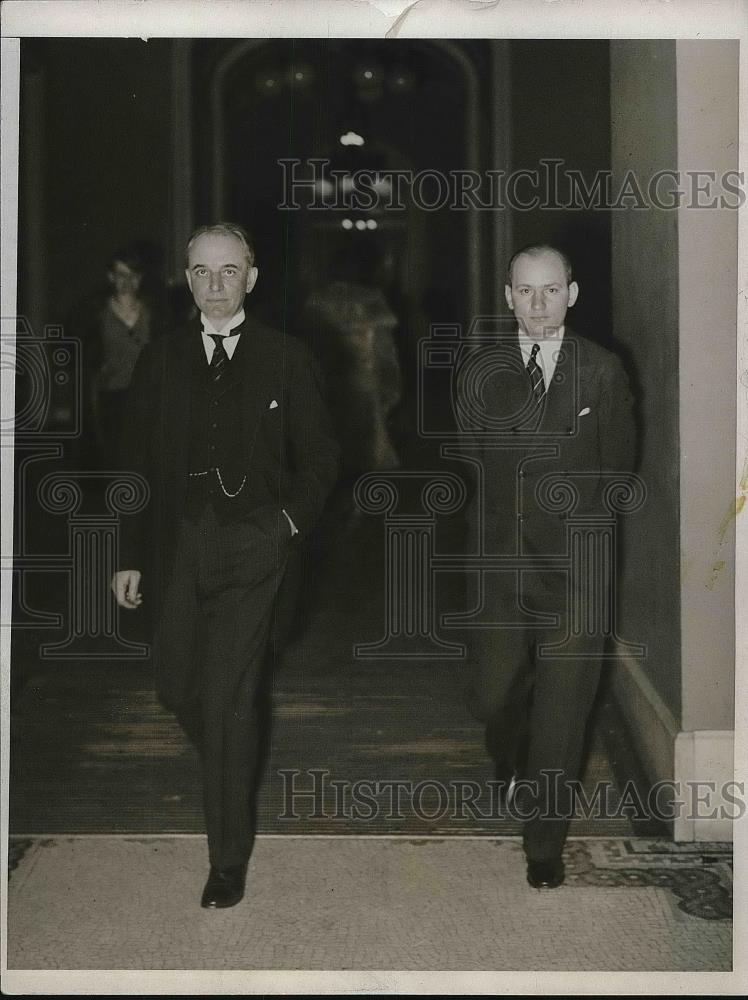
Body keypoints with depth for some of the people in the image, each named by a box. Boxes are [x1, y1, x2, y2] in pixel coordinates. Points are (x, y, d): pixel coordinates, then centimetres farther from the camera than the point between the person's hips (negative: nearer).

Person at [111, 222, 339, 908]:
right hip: (180, 543, 4)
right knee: (176, 687, 9)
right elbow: (137, 463, 10)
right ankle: (234, 768, 41)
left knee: (227, 697, -5)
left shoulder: (287, 360, 1)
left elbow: (319, 457, 8)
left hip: (251, 548, -3)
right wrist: (130, 555, 7)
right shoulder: (160, 361, 8)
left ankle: (229, 856, 9)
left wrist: (291, 520, -5)